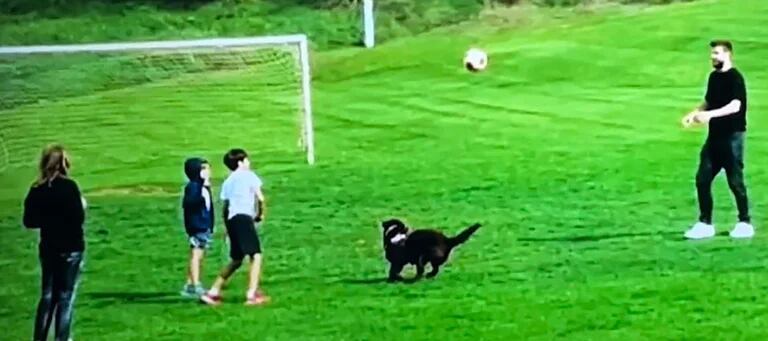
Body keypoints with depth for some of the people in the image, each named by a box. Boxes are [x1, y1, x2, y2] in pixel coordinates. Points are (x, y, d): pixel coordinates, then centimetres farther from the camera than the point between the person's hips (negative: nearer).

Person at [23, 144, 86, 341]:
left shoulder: (37, 190, 0)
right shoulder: (69, 187, -15)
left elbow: (29, 221, 2)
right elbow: (78, 218, -19)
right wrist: (81, 206, 1)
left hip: (48, 248, 5)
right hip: (70, 248, -5)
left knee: (48, 295, 14)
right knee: (66, 295, 3)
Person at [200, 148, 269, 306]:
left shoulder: (228, 182, 23)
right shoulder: (248, 175, 5)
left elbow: (225, 207, 19)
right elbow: (260, 198, -3)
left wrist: (228, 229, 24)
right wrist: (261, 214, 12)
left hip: (231, 219, 7)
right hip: (244, 218, -7)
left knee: (236, 260, 17)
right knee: (256, 256, -8)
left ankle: (213, 292, 14)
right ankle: (252, 294, -18)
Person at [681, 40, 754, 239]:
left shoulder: (734, 78, -13)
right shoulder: (714, 77, 12)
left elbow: (735, 106, -24)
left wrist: (710, 114, -34)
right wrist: (694, 114, 4)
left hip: (732, 136, -8)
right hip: (715, 135, 8)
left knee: (735, 181, -2)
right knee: (702, 179, 4)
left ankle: (745, 223, 11)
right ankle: (705, 224, 11)